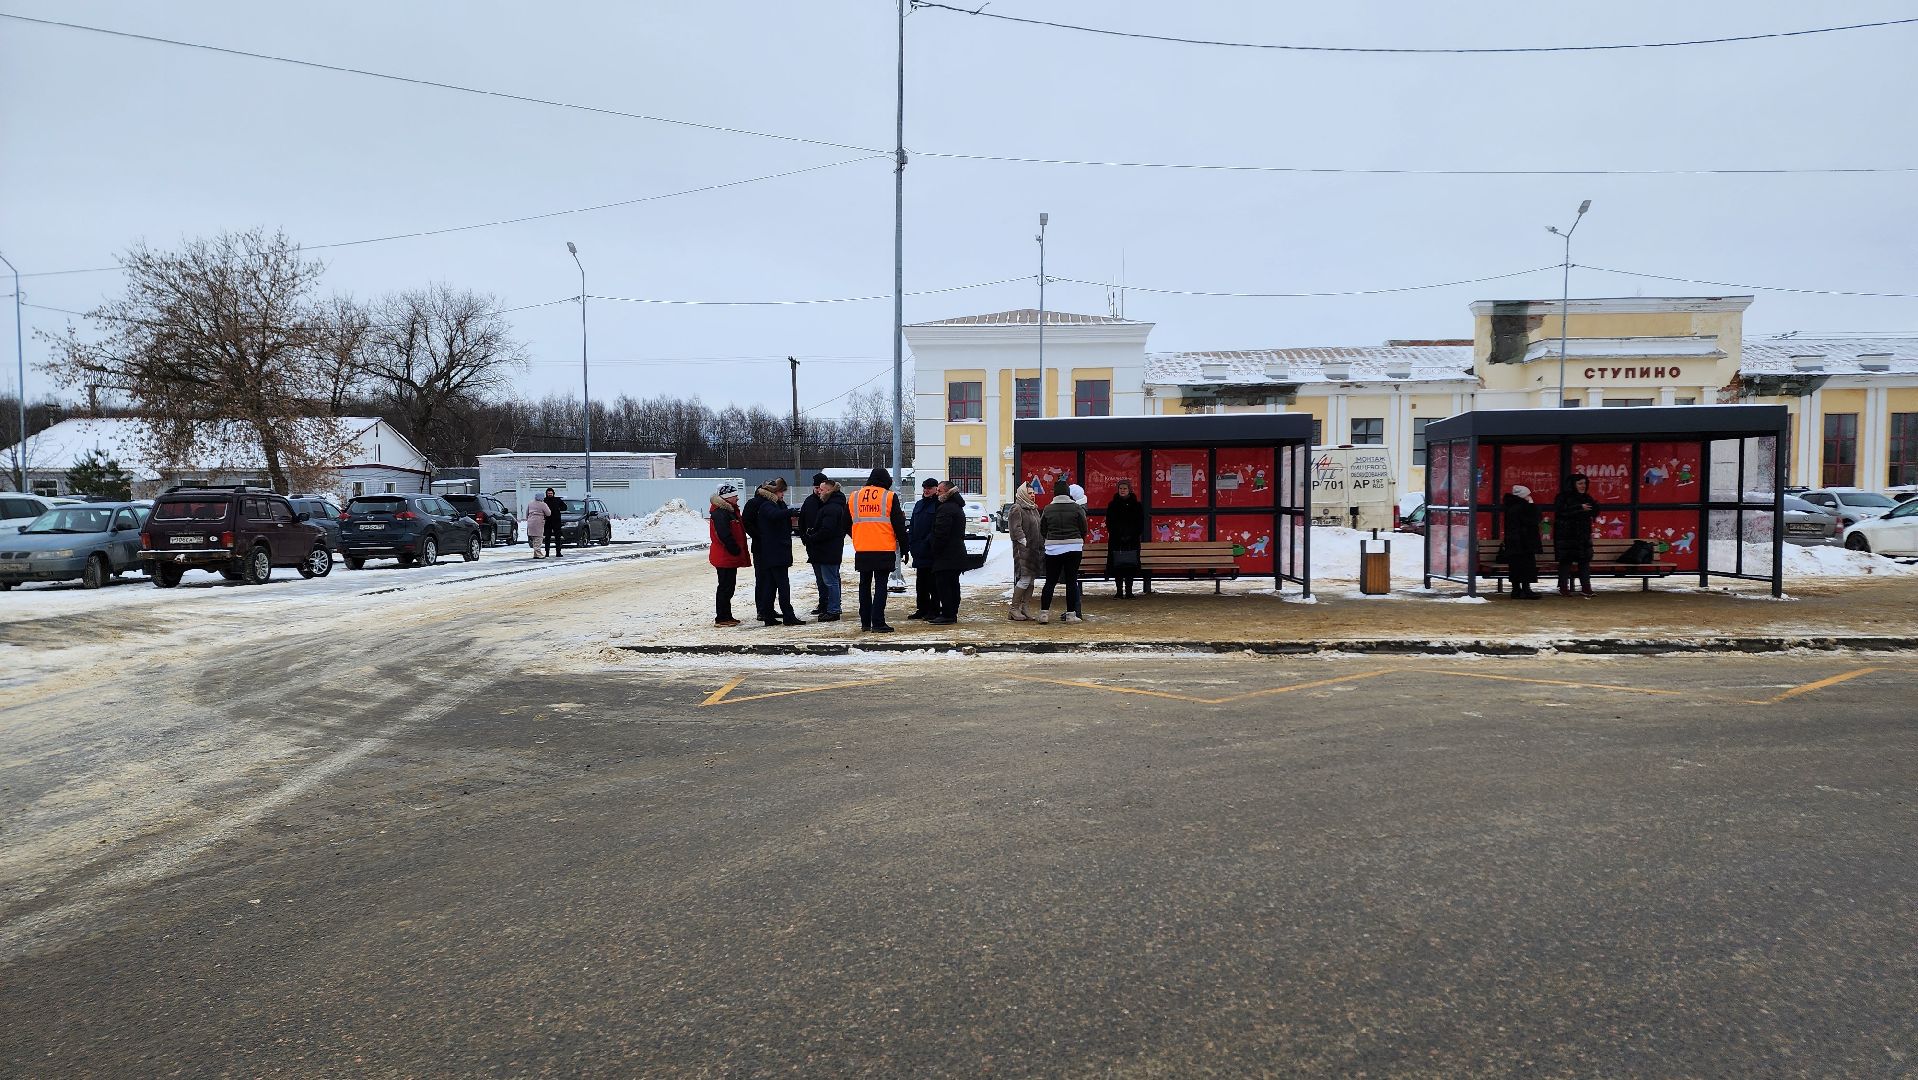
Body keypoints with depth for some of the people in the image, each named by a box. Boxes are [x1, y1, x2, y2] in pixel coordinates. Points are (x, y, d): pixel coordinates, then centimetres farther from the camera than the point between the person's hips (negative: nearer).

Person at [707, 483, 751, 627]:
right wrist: (736, 551, -18)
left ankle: (727, 616, 22)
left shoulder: (731, 511, 16)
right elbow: (725, 536, -25)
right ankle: (721, 618, -2)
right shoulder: (720, 513, -17)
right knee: (725, 587, -6)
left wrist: (740, 553, 17)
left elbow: (738, 533, 22)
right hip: (724, 558, -10)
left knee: (729, 587, 14)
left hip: (730, 557, 10)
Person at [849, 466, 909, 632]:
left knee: (864, 585, 13)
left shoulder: (854, 497, 9)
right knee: (880, 585, -2)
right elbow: (898, 524, -2)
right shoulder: (889, 497, -3)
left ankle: (865, 622, 16)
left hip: (861, 550, 4)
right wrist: (904, 544, 7)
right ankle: (878, 623, -8)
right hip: (884, 550, -4)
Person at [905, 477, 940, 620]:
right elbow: (912, 526, 18)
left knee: (933, 581, -2)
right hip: (919, 551, 7)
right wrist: (910, 545, 9)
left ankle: (934, 609, 4)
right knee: (921, 581, 11)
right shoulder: (918, 505, 17)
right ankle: (922, 609, 19)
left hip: (932, 550, -7)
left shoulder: (939, 505, -7)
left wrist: (929, 541, -19)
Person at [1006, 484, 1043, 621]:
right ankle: (1014, 609, -3)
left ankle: (1025, 607, 12)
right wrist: (1024, 542, -19)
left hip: (1035, 549, 9)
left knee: (1031, 579, 8)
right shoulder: (1017, 509, -7)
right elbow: (1016, 529, -14)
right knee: (1025, 579, -10)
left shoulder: (1034, 509, 19)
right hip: (1023, 549, -9)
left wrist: (1042, 545, 14)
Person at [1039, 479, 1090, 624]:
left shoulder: (1048, 509, 0)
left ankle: (1044, 613, 2)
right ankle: (1071, 614, 5)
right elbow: (1084, 529, 1)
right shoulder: (1077, 508, -4)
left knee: (1050, 582, 6)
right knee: (1071, 581, 5)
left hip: (1053, 549, 1)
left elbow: (1042, 531, 5)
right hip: (1074, 548, -1)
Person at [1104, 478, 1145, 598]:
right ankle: (1119, 591, 2)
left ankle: (1129, 591, 1)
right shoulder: (1112, 505, 7)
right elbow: (1109, 523, 5)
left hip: (1132, 540, 0)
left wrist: (1131, 536, -8)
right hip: (1116, 540, 0)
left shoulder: (1137, 505, 7)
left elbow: (1140, 523, 6)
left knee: (1130, 565, -4)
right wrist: (1119, 536, -8)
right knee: (1117, 566, -4)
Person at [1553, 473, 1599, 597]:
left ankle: (1585, 588, 5)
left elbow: (1593, 514, 13)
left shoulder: (1586, 498, 12)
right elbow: (1561, 511, -21)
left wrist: (1595, 507, -10)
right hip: (1566, 535, -5)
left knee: (1585, 560, 2)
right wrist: (1580, 508, -24)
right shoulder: (1563, 497, -6)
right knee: (1565, 561, -2)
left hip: (1583, 535, 5)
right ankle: (1563, 588, 4)